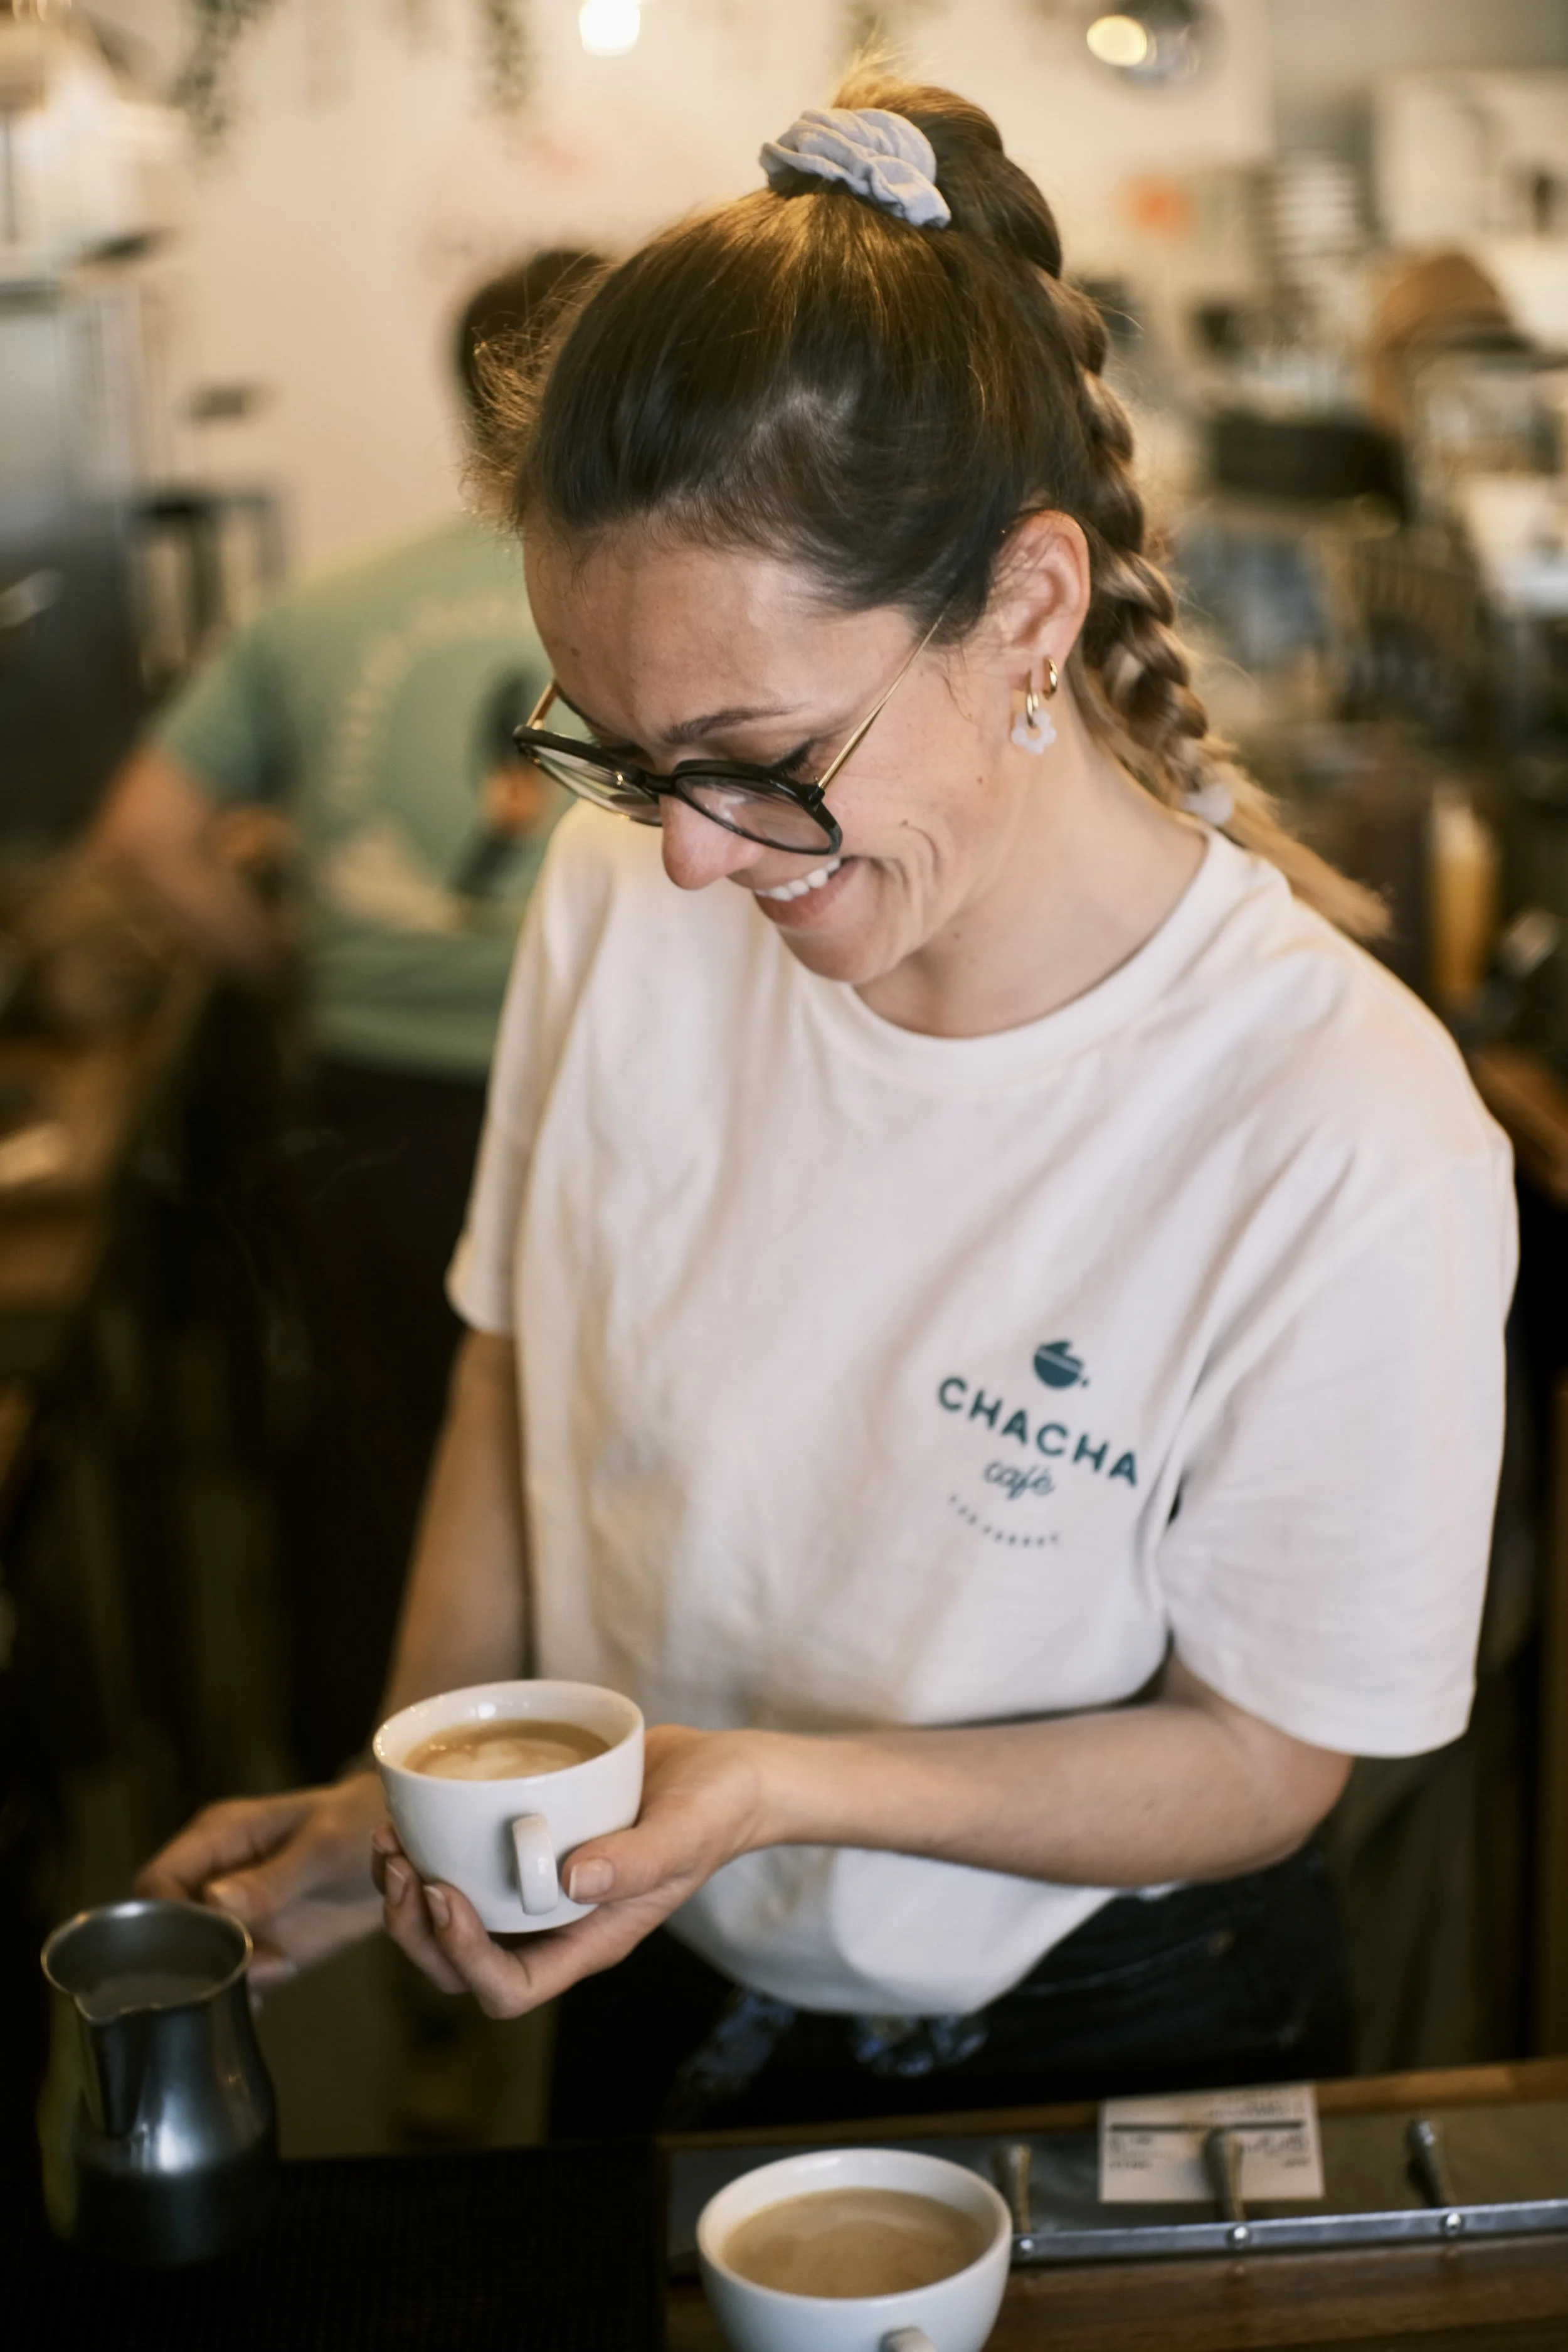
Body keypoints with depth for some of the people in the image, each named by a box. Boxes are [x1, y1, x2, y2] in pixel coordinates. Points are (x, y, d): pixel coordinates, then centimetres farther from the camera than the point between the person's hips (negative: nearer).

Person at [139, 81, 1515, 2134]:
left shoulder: (1354, 1155, -33)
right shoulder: (620, 895, -17)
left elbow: (1258, 1756, -20)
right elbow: (521, 1365, -1)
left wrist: (781, 1780, -32)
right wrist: (417, 1805, -8)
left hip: (1099, 2059, -4)